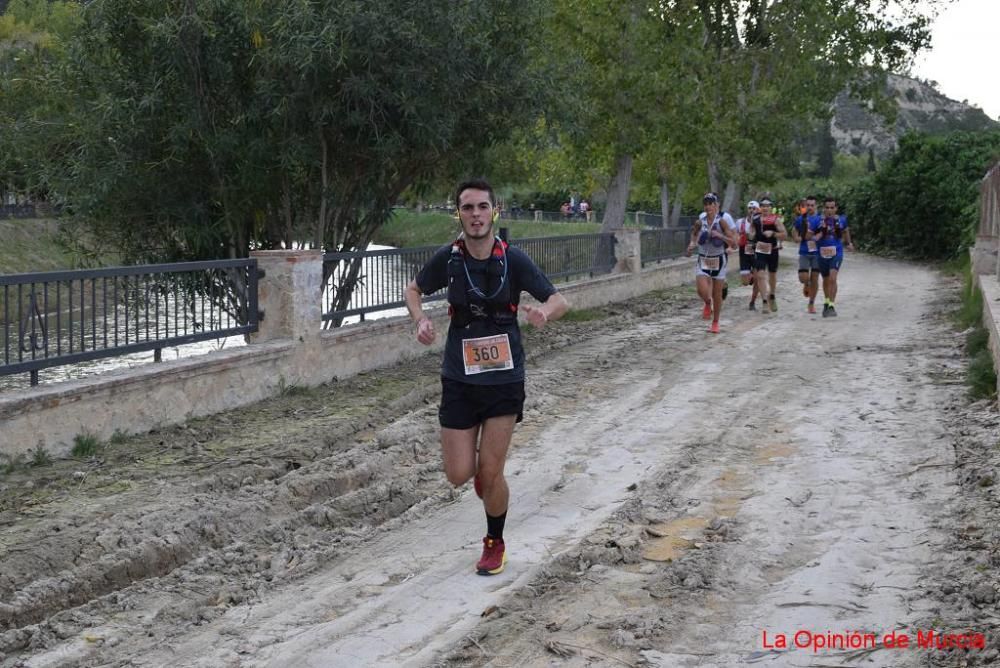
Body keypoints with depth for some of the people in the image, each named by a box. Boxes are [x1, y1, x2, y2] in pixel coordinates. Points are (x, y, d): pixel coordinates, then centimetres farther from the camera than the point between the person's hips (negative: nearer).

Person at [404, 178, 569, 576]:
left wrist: (545, 312, -30)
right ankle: (479, 463, 38)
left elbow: (559, 301, -6)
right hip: (459, 379, 2)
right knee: (458, 475, 0)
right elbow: (414, 289, 12)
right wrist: (420, 320, -8)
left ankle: (495, 543, 26)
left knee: (491, 474, 0)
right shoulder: (448, 258, -5)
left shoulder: (513, 260, -10)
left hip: (504, 378, -2)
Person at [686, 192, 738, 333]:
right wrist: (692, 244, -3)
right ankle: (708, 305, 19)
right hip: (703, 260, 2)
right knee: (703, 291, -17)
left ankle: (715, 323, 25)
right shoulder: (701, 220, -3)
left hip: (719, 261, -1)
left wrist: (720, 235, -26)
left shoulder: (722, 221, -11)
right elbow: (694, 233, 18)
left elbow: (734, 243, -11)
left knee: (717, 294, 6)